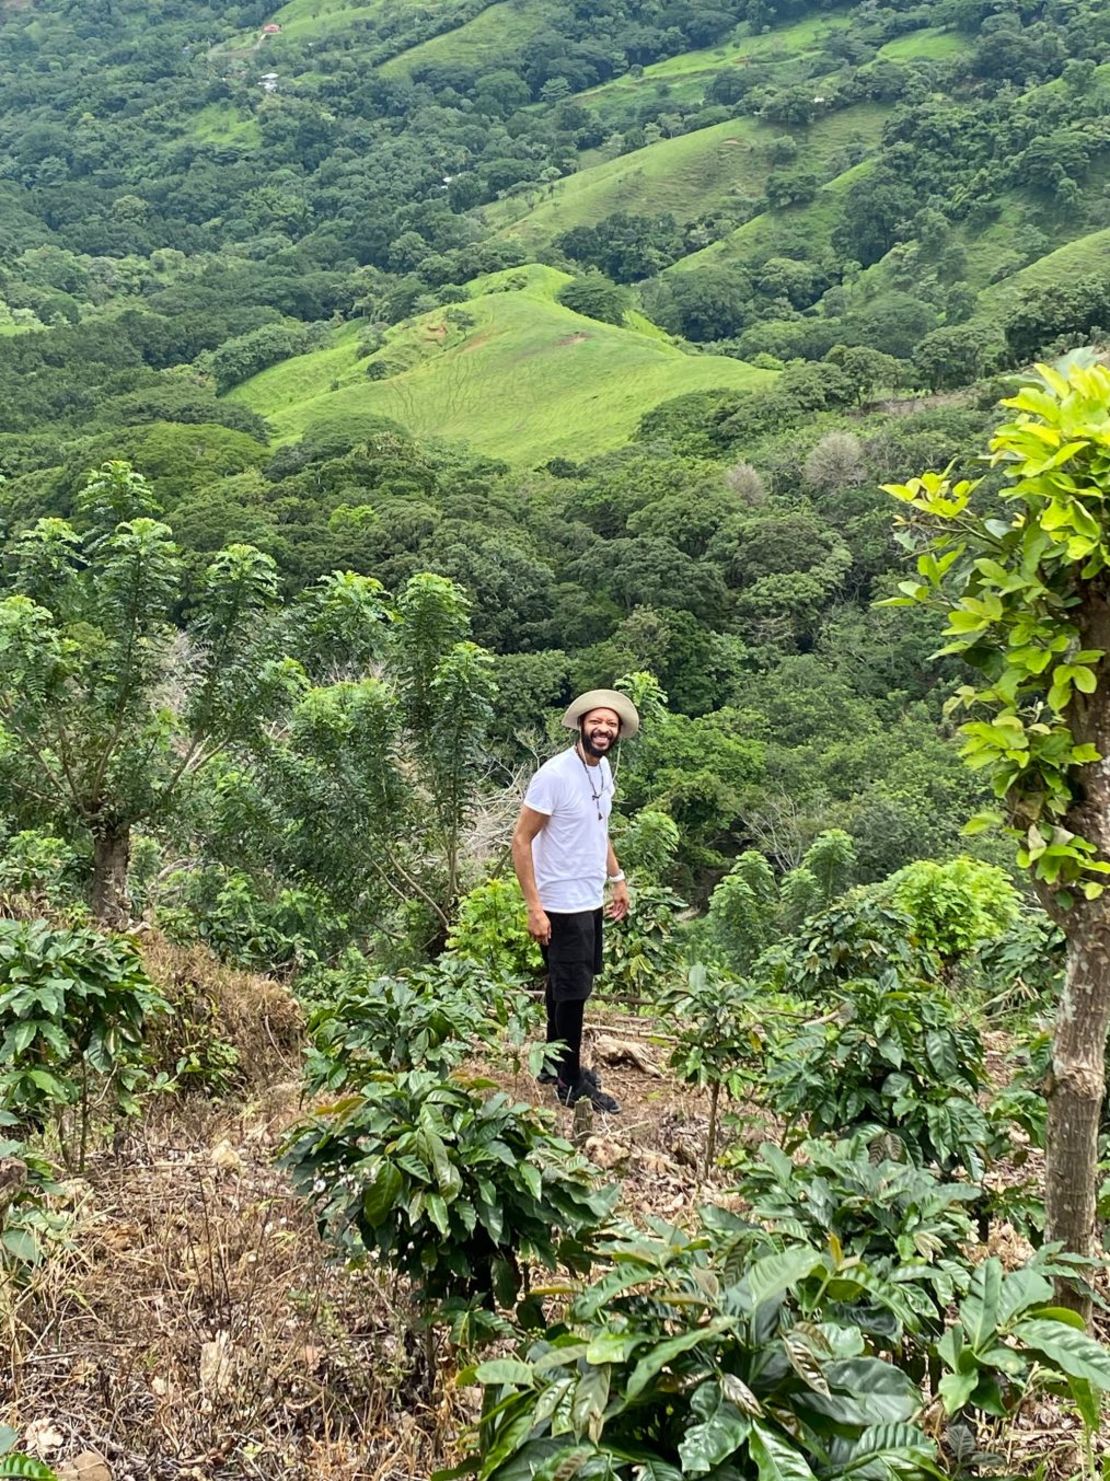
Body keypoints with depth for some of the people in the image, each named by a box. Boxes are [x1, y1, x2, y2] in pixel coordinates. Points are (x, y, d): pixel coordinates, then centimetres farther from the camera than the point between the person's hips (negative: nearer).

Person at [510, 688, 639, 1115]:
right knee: (572, 992, 1)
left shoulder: (603, 768, 4)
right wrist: (534, 907, -23)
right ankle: (571, 1084, 15)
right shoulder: (555, 775, -22)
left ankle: (554, 1064, 34)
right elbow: (521, 840, -20)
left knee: (563, 987, 20)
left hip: (590, 900, 8)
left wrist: (617, 878, 18)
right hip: (562, 904, -8)